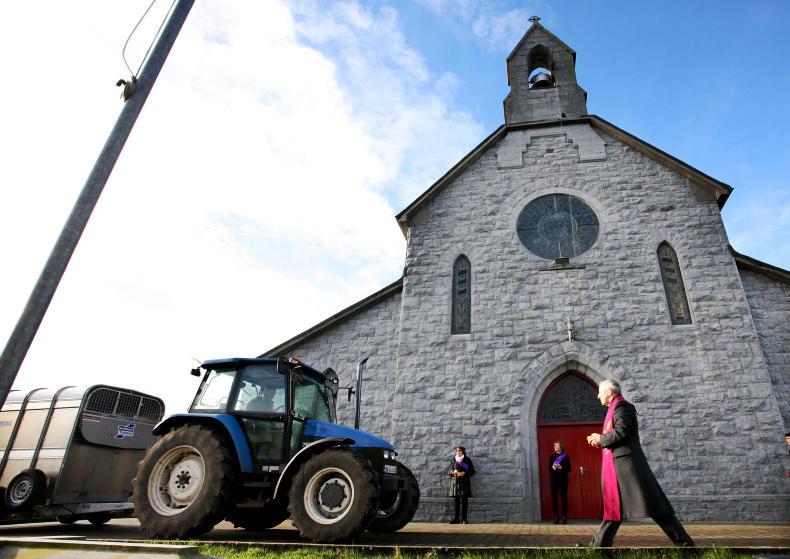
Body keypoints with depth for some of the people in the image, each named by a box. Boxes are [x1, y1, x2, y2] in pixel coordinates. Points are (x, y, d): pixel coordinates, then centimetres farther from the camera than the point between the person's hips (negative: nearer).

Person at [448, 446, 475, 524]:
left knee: (464, 501, -6)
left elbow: (472, 471, 4)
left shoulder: (467, 460, 5)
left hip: (465, 483, -2)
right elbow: (450, 471, 15)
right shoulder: (453, 460, 12)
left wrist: (465, 473, -13)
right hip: (455, 482, 2)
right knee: (457, 501, 4)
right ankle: (457, 518, 10)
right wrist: (453, 472, -7)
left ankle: (463, 519, -2)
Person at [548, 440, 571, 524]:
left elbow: (569, 469, -1)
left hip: (563, 479, -3)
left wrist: (561, 467, -17)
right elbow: (549, 468, 10)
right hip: (554, 479, 3)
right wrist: (552, 467, -11)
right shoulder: (552, 457, 12)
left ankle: (564, 517, 2)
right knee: (554, 498, -1)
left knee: (563, 498, -4)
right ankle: (556, 517, 5)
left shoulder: (566, 456, 3)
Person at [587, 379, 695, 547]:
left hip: (626, 462, -10)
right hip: (617, 464, 10)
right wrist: (600, 441, 12)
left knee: (652, 504, -7)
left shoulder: (621, 405, -9)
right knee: (613, 506, 7)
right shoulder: (616, 407, 21)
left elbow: (622, 432, -21)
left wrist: (601, 439, -8)